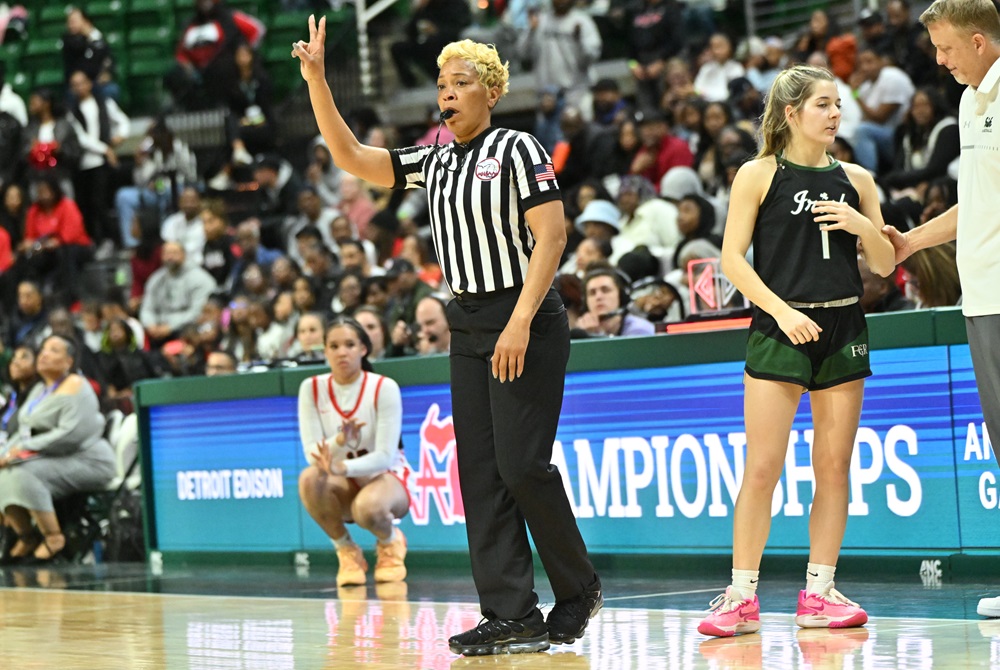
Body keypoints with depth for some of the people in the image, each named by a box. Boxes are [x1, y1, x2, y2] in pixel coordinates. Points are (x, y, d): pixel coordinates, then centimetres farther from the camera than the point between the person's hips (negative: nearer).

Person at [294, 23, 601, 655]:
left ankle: (579, 588, 7)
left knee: (521, 462, -12)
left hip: (528, 324, -7)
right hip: (469, 327, 7)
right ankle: (512, 615, 0)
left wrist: (520, 322, -21)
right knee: (480, 472, 0)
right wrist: (316, 79, 4)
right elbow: (351, 157, 13)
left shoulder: (517, 148, -6)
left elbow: (551, 235, -13)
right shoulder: (434, 163, 14)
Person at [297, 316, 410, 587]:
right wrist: (339, 440, -36)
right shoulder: (312, 388, -7)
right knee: (310, 478, -32)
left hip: (386, 477, -3)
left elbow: (385, 456, -20)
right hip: (342, 489, 3)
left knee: (368, 507, -38)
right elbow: (313, 452, -13)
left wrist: (342, 467, -39)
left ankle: (390, 542, 0)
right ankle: (346, 550, -8)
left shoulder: (384, 388, -14)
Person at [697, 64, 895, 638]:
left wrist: (860, 224, -8)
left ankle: (819, 592, 10)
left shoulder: (856, 179, 11)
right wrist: (782, 310, -15)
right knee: (763, 467, -7)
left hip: (843, 328, 4)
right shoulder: (760, 175, 0)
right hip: (780, 328, -4)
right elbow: (732, 257, -5)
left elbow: (885, 264, 12)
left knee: (834, 466, 3)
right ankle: (742, 597, -1)